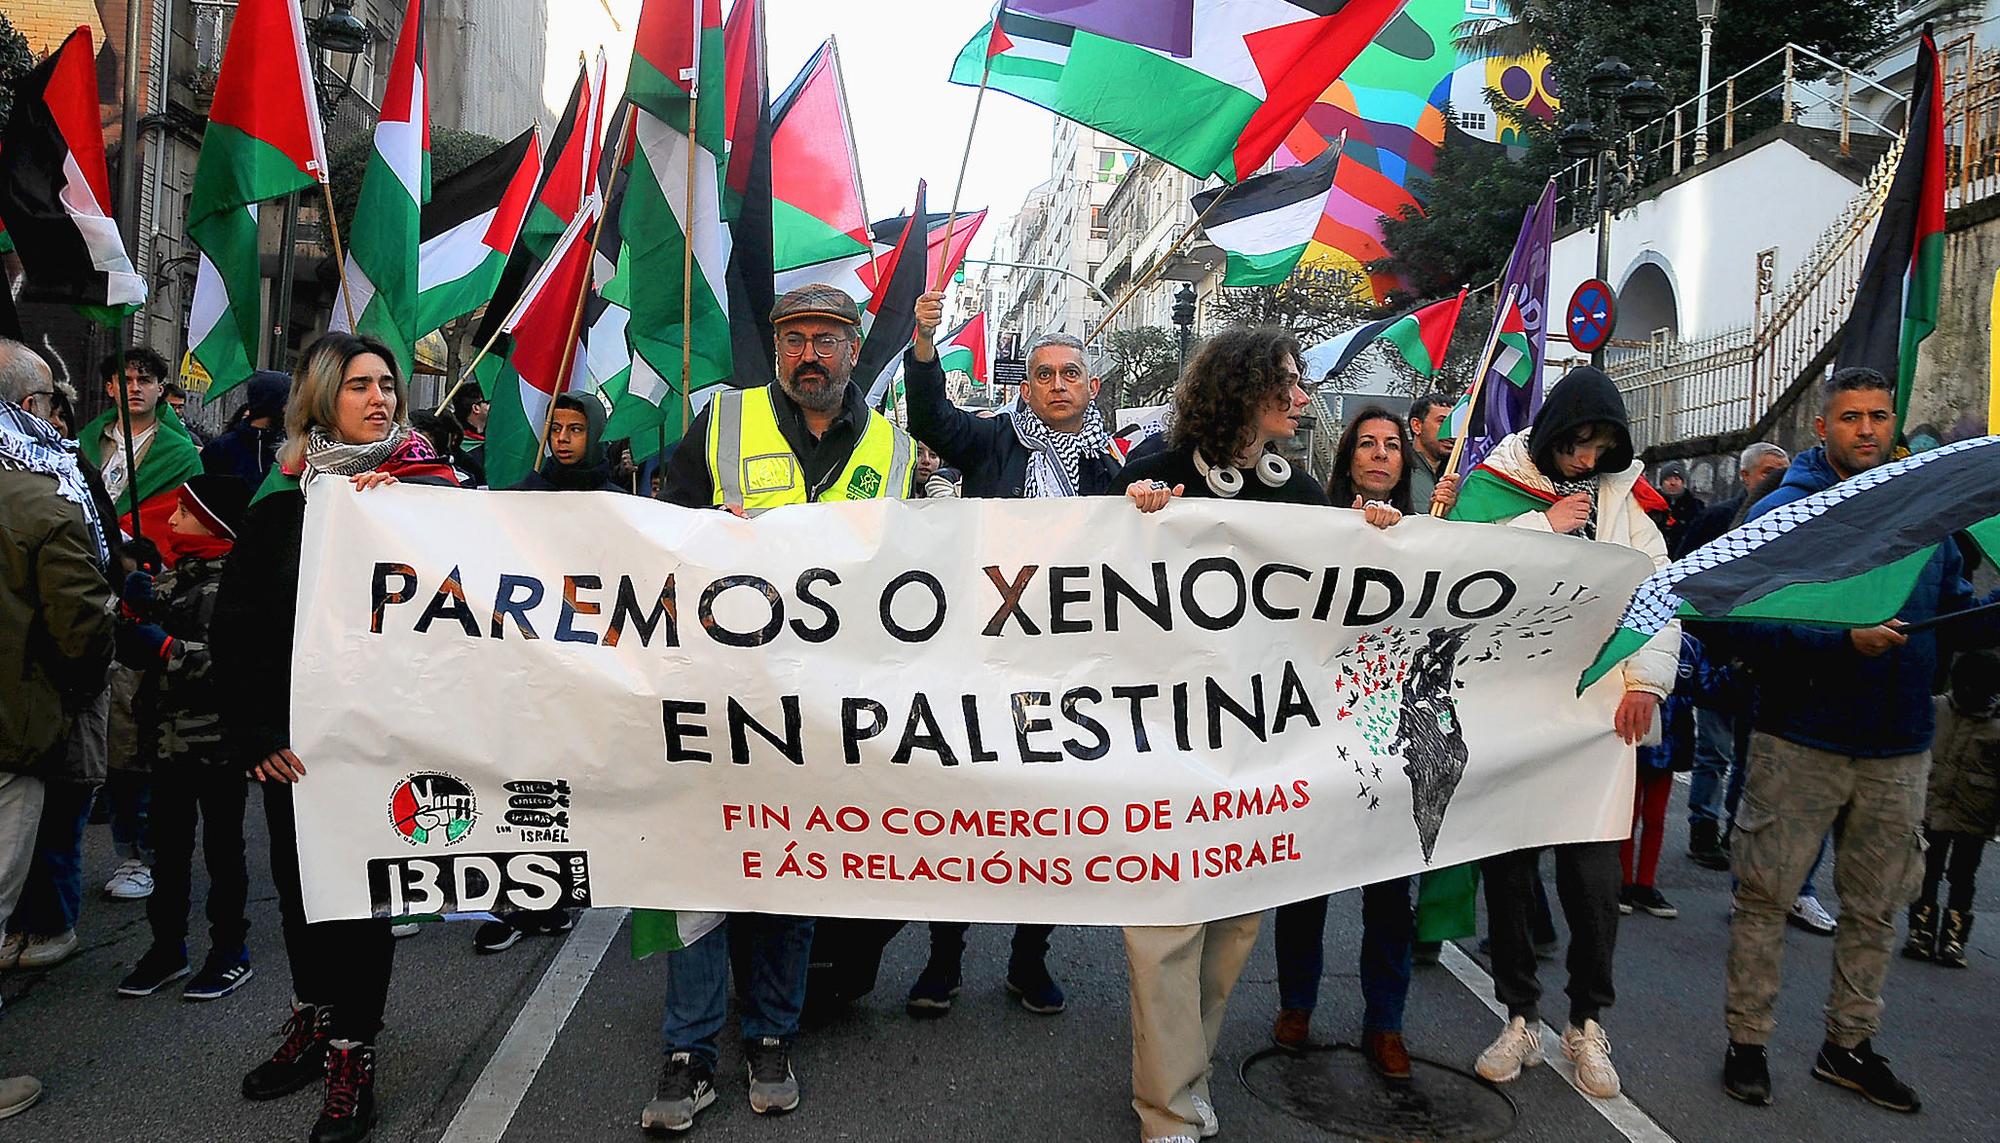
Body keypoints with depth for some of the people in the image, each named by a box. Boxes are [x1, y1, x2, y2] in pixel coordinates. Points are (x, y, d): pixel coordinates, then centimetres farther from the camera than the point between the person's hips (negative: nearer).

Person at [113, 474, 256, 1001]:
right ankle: (167, 946, 27)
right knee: (169, 845, 15)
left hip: (217, 740, -7)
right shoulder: (172, 578, 11)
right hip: (169, 737, 7)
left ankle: (230, 951, 17)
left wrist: (167, 648, -23)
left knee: (222, 847, 5)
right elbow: (133, 652, 14)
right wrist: (135, 612, -3)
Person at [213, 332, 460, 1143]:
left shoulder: (428, 491, -2)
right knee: (298, 879, 15)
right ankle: (314, 1024, 34)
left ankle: (351, 1057, 15)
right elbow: (235, 628, 1)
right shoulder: (279, 505, 4)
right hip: (294, 737, 4)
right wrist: (258, 731, -8)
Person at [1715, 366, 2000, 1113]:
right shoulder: (1784, 512, -7)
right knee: (1766, 894, 2)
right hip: (1800, 740, -5)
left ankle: (1850, 1044, 29)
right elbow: (1743, 623, -16)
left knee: (1875, 906, 13)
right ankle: (1747, 1042, 16)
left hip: (1898, 748, 5)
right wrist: (1843, 640, -26)